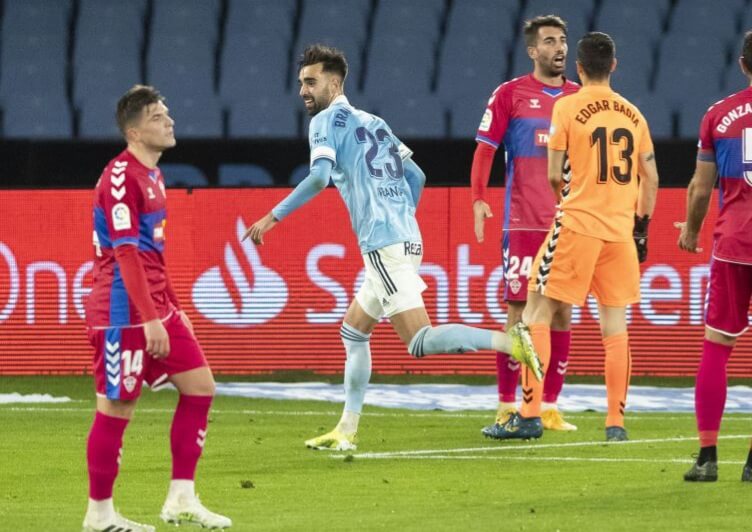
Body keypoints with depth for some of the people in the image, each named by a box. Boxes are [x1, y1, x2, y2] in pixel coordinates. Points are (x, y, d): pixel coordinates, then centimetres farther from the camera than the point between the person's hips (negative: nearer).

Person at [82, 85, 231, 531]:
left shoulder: (152, 175, 14)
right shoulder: (121, 177, -15)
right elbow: (126, 253, -21)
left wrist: (173, 309, 23)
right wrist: (150, 319, -23)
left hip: (157, 309, 10)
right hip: (124, 314, -10)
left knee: (200, 386, 7)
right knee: (117, 407, -2)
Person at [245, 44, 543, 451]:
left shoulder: (327, 120, -2)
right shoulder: (373, 122, 22)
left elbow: (320, 176, -18)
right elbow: (416, 177, 24)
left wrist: (275, 216, -14)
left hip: (384, 245, -9)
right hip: (406, 239, 9)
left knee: (421, 342, -15)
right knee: (353, 331, 19)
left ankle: (509, 342, -28)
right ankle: (346, 430, 21)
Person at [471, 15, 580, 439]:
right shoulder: (511, 94, 0)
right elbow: (485, 149, -1)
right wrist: (479, 199, -13)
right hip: (524, 224, -4)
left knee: (562, 314, 4)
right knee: (520, 312, -6)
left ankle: (550, 407, 11)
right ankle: (507, 408, -2)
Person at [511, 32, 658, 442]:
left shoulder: (567, 107, -4)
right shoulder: (632, 113, 9)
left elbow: (554, 174, -5)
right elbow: (650, 179, 11)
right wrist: (641, 226, 19)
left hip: (578, 223, -4)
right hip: (621, 229, 4)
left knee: (538, 312, 3)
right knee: (615, 325, 8)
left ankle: (531, 412, -4)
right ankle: (615, 422, 6)